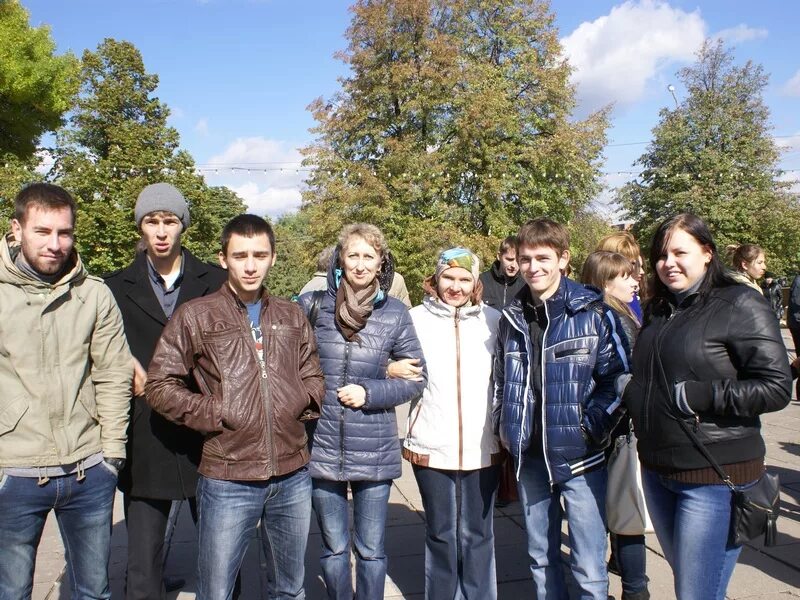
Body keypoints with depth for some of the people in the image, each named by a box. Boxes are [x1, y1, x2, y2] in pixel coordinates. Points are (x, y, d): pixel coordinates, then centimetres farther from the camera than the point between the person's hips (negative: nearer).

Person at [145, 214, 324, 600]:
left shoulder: (291, 316, 9)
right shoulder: (194, 316, -3)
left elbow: (313, 377, 16)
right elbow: (159, 385, -4)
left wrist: (300, 405, -2)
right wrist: (215, 414, -11)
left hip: (293, 476, 4)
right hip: (228, 480, -4)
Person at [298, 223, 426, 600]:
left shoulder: (395, 313, -3)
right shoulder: (311, 305, -3)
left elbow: (416, 378, 2)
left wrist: (369, 393, -11)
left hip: (375, 452, 0)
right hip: (322, 449, 1)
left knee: (371, 550, 12)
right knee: (334, 548, 15)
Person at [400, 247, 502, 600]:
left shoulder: (494, 321, 1)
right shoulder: (416, 318, -1)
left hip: (481, 447, 0)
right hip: (431, 446, 0)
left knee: (477, 534, 13)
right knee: (440, 534, 14)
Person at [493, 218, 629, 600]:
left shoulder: (593, 313, -8)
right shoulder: (513, 318, 6)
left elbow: (618, 378, -7)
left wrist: (591, 428, -13)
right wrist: (505, 429, 7)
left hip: (579, 457, -4)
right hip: (530, 458, 5)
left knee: (589, 568, 2)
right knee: (541, 558, 18)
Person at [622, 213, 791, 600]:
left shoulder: (738, 304, -11)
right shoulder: (658, 311, 12)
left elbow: (777, 387, -16)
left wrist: (705, 395, -23)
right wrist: (632, 400, 5)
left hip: (715, 476, -7)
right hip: (658, 470, 7)